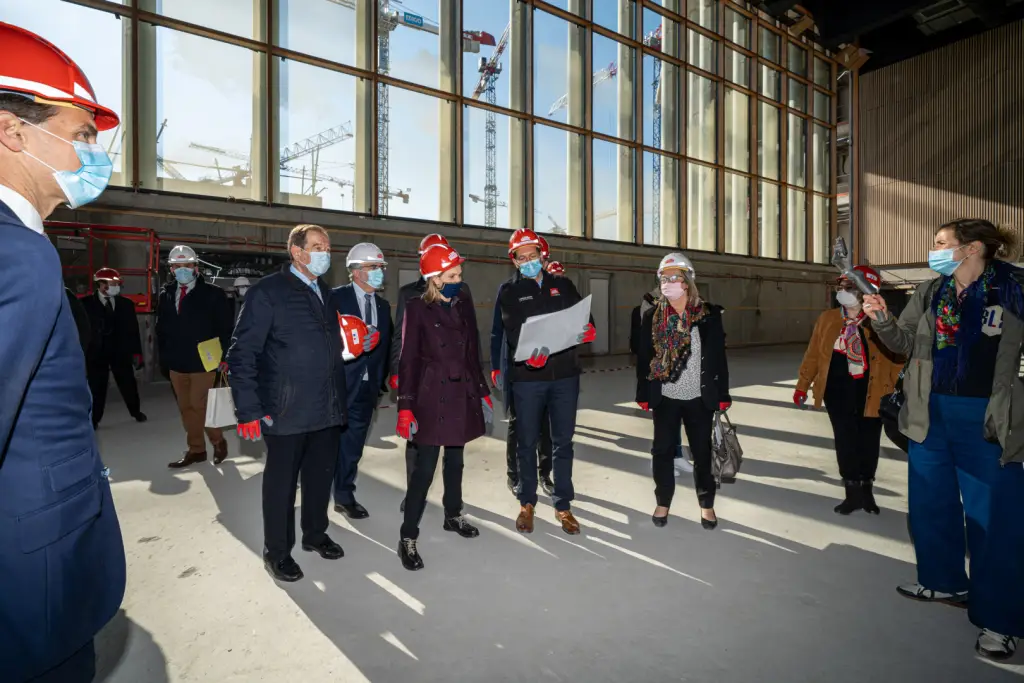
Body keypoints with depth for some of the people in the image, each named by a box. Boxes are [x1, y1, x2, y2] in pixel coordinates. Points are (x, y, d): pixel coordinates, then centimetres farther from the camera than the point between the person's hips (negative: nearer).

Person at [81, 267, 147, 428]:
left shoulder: (126, 304, 5)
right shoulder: (86, 304, -2)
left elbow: (133, 330, 5)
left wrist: (136, 352, 1)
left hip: (120, 351, 2)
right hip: (96, 352, -2)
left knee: (128, 383, 12)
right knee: (96, 386, 2)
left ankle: (136, 411, 29)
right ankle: (94, 419, 14)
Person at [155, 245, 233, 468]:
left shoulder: (212, 293, -7)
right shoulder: (166, 295, 7)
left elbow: (225, 329, -8)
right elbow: (161, 329, 14)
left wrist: (219, 356, -13)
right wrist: (164, 356, 8)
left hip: (203, 363, -5)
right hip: (176, 363, 6)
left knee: (199, 406, -4)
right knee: (186, 408, 13)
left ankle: (218, 441, 20)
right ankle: (196, 449, 26)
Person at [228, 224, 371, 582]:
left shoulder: (325, 292, 12)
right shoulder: (268, 291, -8)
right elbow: (242, 353, -10)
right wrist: (249, 409, -15)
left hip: (328, 409, 6)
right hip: (287, 412, -6)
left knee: (321, 475, 17)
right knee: (281, 482, 10)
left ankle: (315, 534, 38)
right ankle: (277, 551, 29)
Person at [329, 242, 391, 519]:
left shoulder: (383, 305, 11)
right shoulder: (336, 298, -6)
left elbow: (385, 346, 11)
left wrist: (381, 381, 8)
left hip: (367, 385, 5)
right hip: (341, 383, -5)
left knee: (354, 443, 13)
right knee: (334, 441, 6)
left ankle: (345, 495, 26)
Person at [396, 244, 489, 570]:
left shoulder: (464, 304, 6)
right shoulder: (417, 308, -9)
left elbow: (472, 351, 11)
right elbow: (408, 359, -11)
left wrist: (482, 390, 12)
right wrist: (406, 406, -14)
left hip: (461, 394, 5)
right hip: (432, 396, -5)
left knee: (456, 459, 18)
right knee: (425, 467, -3)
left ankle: (453, 516, 38)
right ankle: (408, 539, 10)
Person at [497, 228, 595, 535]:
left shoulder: (563, 285, 11)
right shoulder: (510, 292, 3)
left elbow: (582, 315, 3)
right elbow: (512, 330, -12)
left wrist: (587, 329, -22)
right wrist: (528, 353, -32)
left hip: (565, 375, 2)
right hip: (527, 377, -2)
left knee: (563, 441, 10)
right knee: (527, 441, 9)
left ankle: (562, 504, 25)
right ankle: (527, 503, 27)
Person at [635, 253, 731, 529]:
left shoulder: (709, 315, -3)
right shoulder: (652, 317, 0)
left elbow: (719, 357, -1)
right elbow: (643, 358, 2)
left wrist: (722, 394, -2)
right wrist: (643, 394, -1)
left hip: (699, 398, -1)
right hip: (665, 398, 1)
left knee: (702, 452, 10)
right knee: (663, 451, 8)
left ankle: (706, 504, 28)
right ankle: (663, 502, 26)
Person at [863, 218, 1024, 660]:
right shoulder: (929, 293, 3)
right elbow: (903, 344, 6)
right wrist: (882, 320, -11)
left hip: (988, 420, -5)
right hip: (931, 414, 5)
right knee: (930, 503, 15)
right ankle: (945, 581, 36)